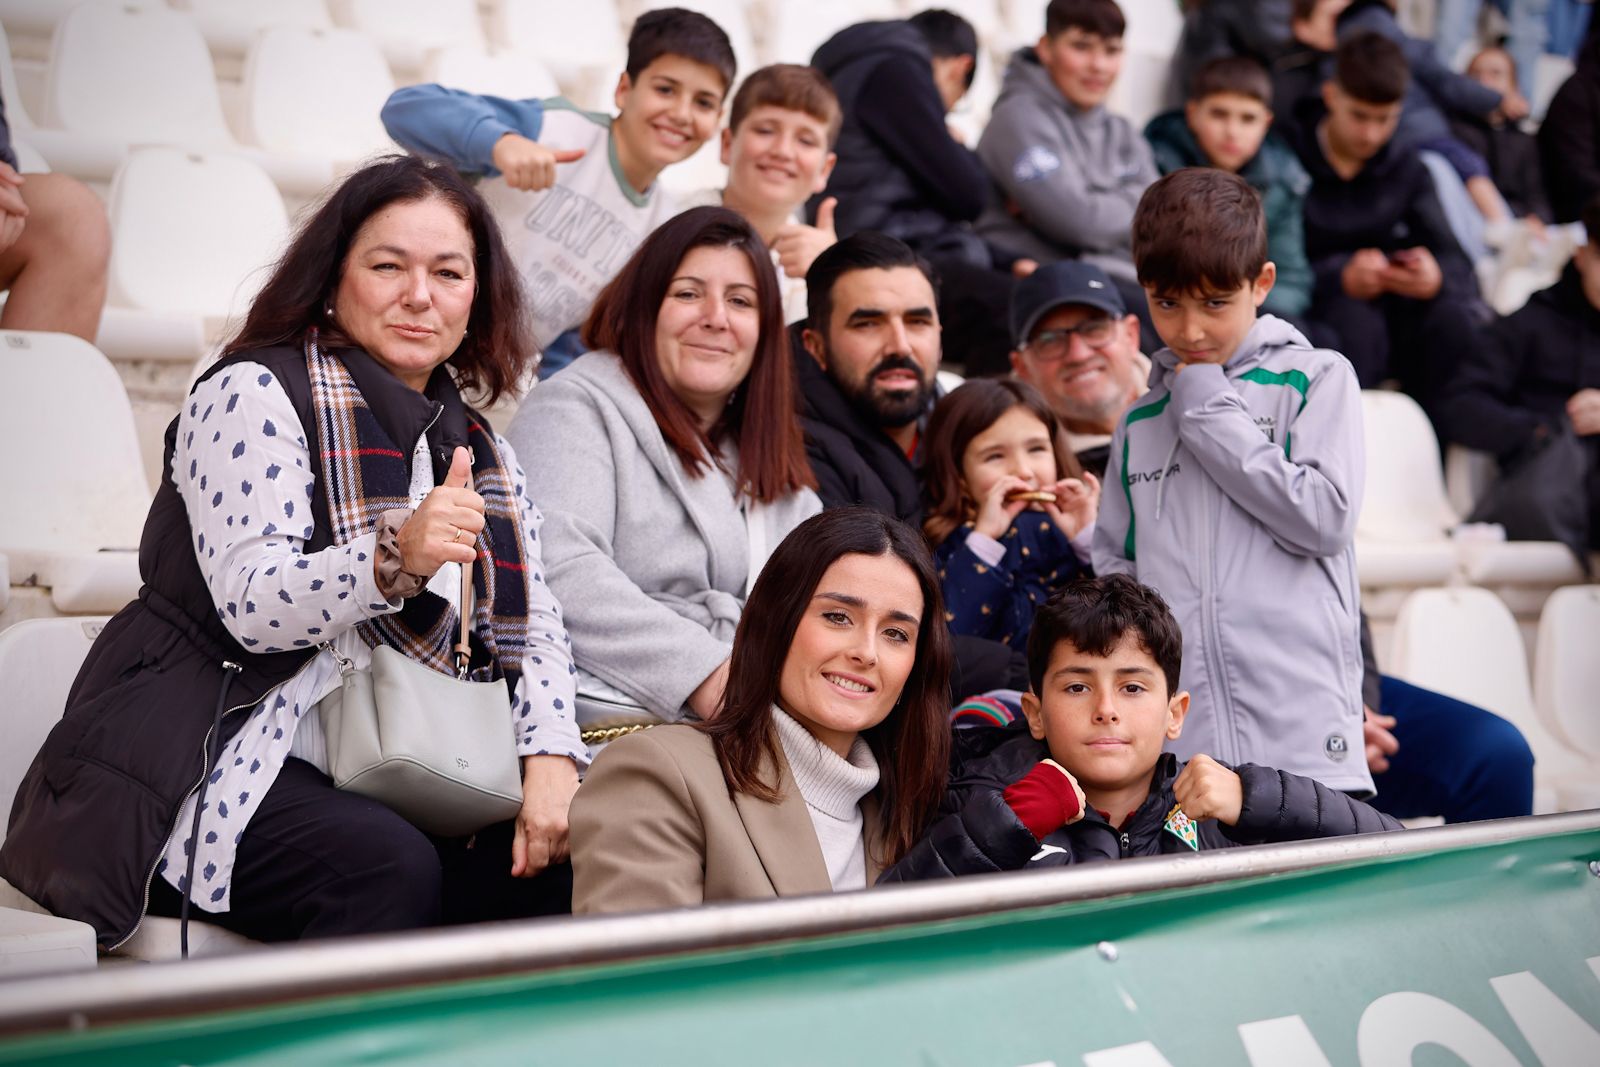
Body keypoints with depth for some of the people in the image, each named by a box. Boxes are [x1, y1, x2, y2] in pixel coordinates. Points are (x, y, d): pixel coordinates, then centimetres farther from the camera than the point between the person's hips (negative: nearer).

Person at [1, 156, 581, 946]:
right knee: (388, 869, -34)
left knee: (570, 866, -19)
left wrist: (551, 760, -10)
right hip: (221, 758, -6)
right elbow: (252, 603, -14)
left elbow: (534, 629, 11)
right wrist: (397, 557, -33)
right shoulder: (252, 394, -2)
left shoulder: (479, 452, 18)